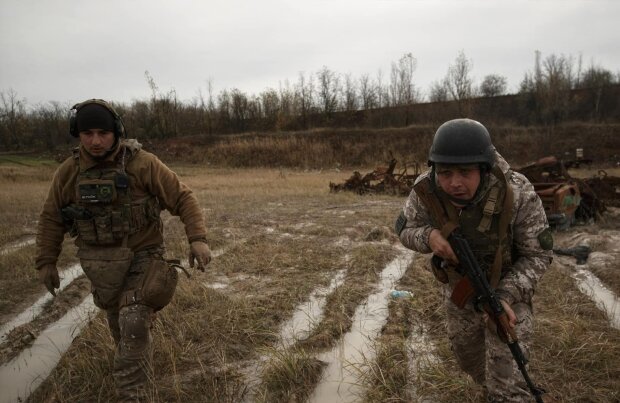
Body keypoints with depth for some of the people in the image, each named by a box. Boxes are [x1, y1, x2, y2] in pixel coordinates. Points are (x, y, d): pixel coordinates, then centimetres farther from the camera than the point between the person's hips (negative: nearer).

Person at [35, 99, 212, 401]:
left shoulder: (142, 164, -16)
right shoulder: (68, 172, -5)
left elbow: (183, 198, -15)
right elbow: (52, 218, 8)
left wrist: (197, 238, -27)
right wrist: (46, 261, 9)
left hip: (142, 257, -4)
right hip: (101, 265, 4)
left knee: (134, 325, -18)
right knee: (120, 325, 20)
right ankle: (141, 369, 49)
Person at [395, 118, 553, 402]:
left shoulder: (519, 195, -34)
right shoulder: (426, 190, -27)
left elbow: (537, 255, -21)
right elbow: (406, 229, -10)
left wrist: (504, 297, -34)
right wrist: (429, 237, -34)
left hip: (507, 286, -3)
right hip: (458, 287, 4)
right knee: (467, 356, 26)